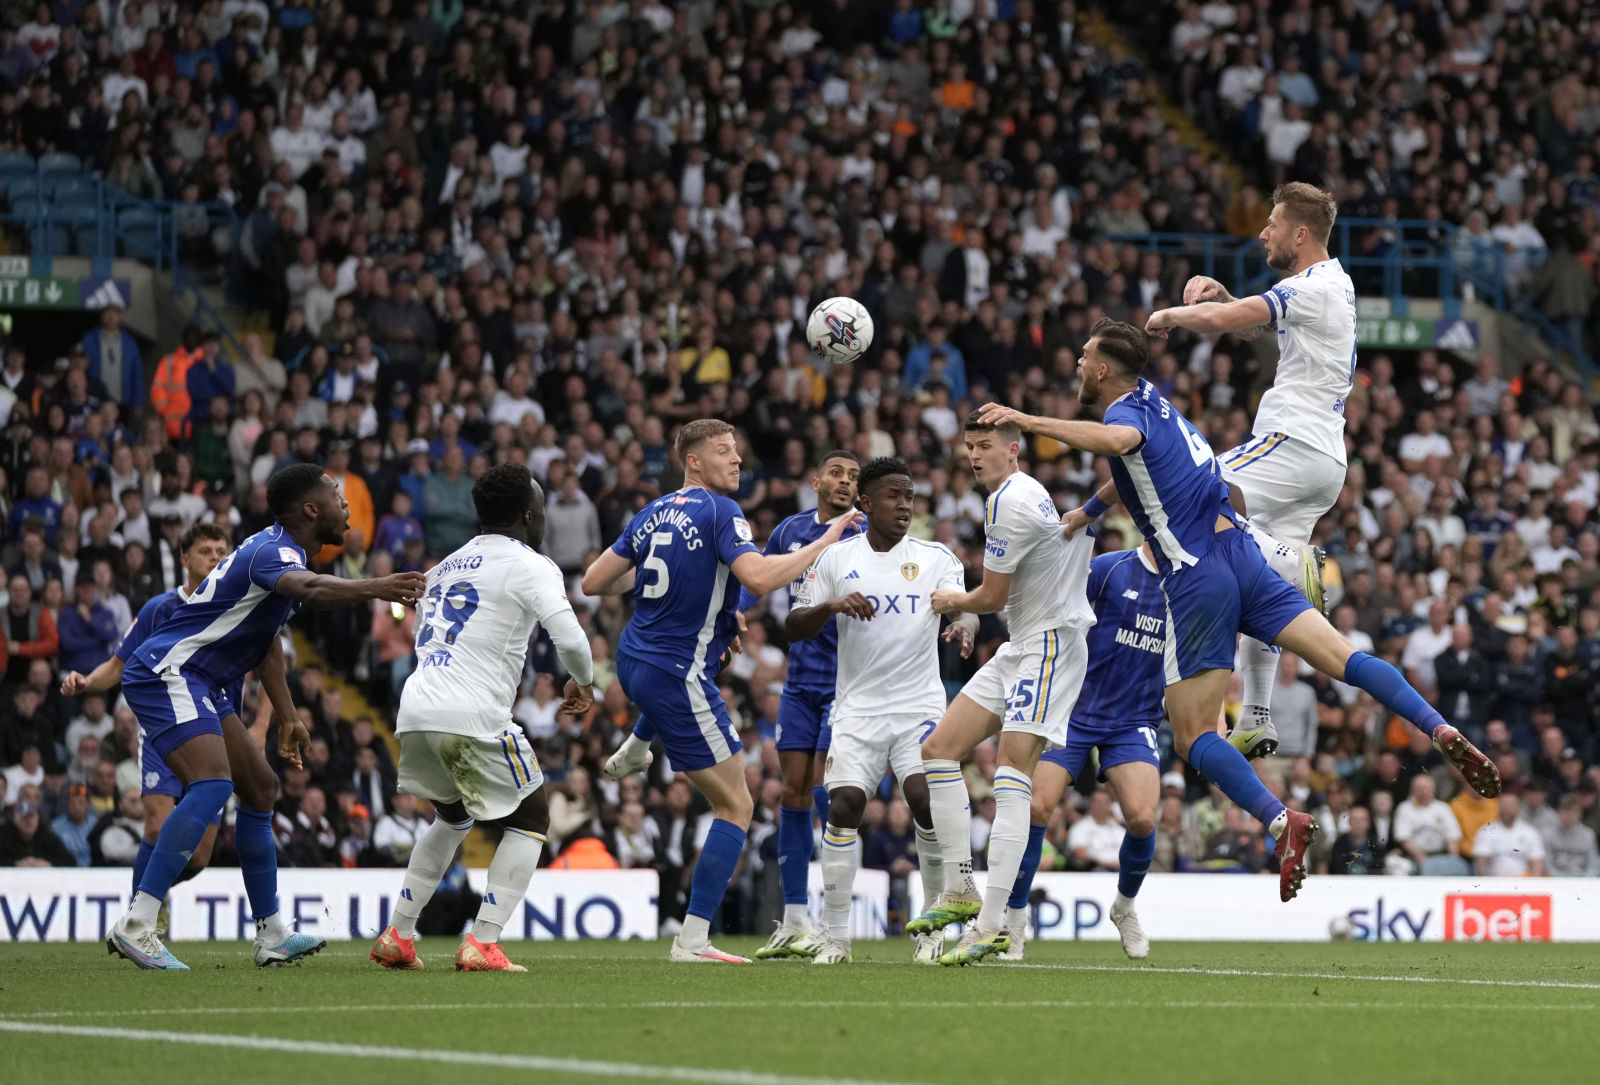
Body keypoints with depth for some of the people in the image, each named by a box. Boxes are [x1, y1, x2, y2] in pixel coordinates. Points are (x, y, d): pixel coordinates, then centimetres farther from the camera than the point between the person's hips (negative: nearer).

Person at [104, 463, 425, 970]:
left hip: (195, 683, 11)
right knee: (212, 785, -27)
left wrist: (286, 714, 33)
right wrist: (373, 588, -56)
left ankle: (272, 935, 20)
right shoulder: (273, 551, -17)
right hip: (167, 673, -11)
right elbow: (310, 589, -42)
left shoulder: (274, 550, 17)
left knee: (260, 786, 15)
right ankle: (135, 925, -32)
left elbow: (264, 637, 31)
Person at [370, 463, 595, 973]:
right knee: (530, 820, 10)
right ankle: (482, 943, -3)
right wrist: (582, 682, 8)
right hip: (472, 717, -7)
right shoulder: (531, 566, -1)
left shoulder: (447, 566, 22)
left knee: (451, 817, 30)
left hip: (415, 709, 7)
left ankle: (398, 936, 23)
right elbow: (570, 639, -12)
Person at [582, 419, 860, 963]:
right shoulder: (719, 512, -14)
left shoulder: (652, 514, 8)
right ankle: (693, 940, -8)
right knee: (736, 806, -2)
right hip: (677, 676, -8)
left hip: (632, 662, 8)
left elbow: (593, 582, 11)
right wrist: (824, 543, -17)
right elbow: (760, 577, -28)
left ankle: (634, 748, 66)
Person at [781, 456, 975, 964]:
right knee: (844, 804, -12)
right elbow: (794, 627, 5)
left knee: (926, 801, -17)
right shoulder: (835, 559, 7)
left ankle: (935, 927, -3)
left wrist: (964, 625, -30)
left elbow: (964, 607, -6)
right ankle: (834, 935, -3)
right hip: (857, 707, 1)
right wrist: (830, 606, -15)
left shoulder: (936, 557, 6)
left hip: (920, 706, -1)